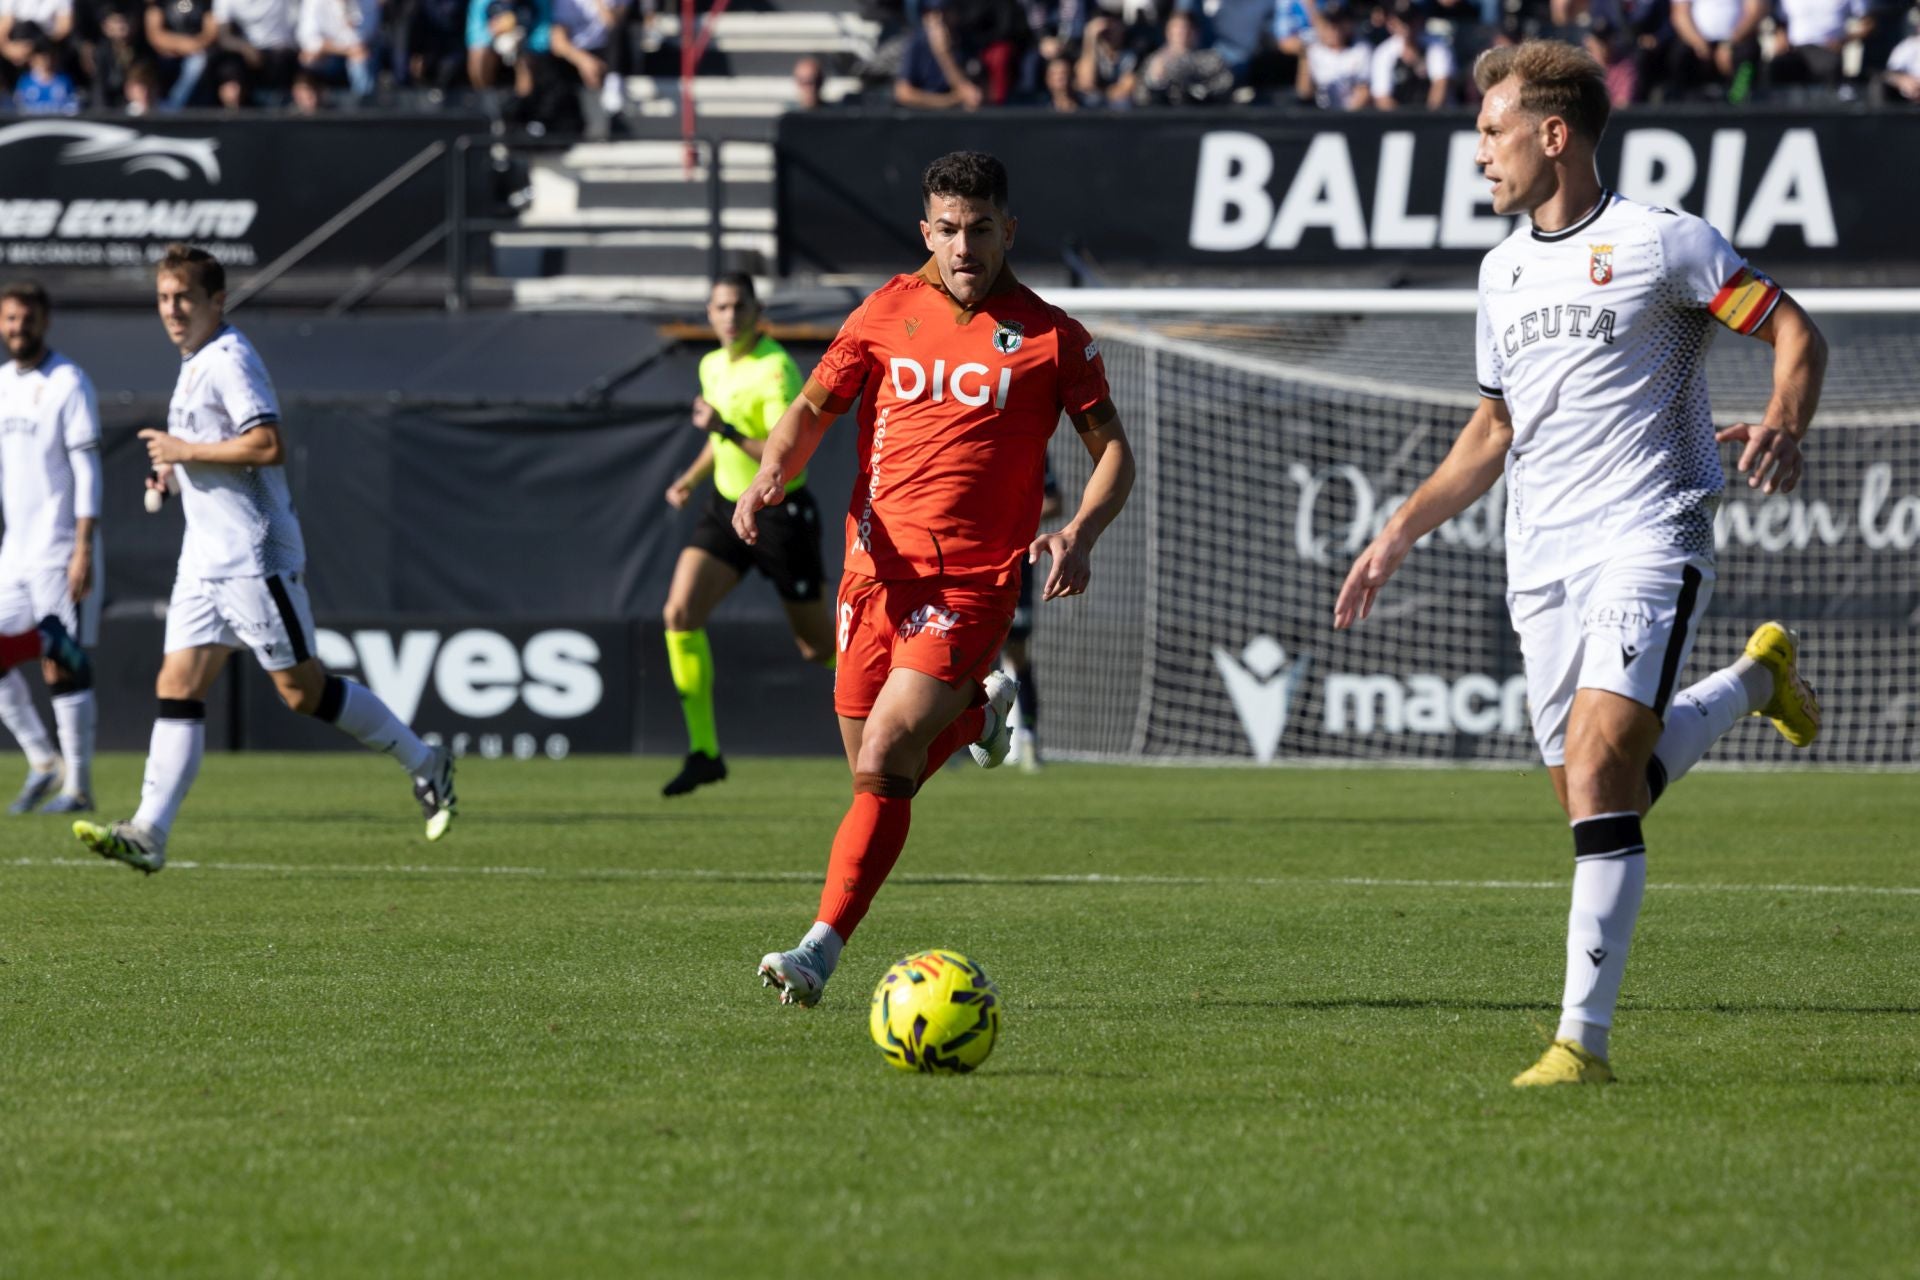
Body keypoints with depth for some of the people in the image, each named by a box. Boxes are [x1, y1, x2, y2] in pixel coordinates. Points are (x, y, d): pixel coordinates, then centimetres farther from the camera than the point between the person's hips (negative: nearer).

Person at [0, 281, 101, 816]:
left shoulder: (68, 383, -8)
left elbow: (87, 470, -12)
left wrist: (84, 548, -18)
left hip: (59, 551, -7)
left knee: (63, 668, -5)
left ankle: (78, 787, 1)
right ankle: (43, 762, 15)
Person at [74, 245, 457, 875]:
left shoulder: (229, 360, -13)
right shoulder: (196, 364, 17)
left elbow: (268, 445, -25)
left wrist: (185, 451, -17)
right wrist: (176, 473, 14)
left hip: (253, 557, -9)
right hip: (205, 558, 9)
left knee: (302, 689, -2)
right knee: (177, 687, -3)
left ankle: (423, 764, 15)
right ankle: (149, 834, -10)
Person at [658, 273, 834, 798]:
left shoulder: (776, 370, -19)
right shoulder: (713, 365, 6)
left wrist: (725, 430, -33)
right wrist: (693, 478, 15)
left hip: (781, 514, -7)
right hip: (727, 508, 7)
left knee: (820, 647, 4)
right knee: (680, 612, -14)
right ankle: (704, 751, -11)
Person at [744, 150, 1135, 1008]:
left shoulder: (1049, 337, 1)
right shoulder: (887, 313, 8)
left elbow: (1112, 449, 5)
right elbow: (812, 410, 11)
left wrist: (1080, 533, -14)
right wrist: (769, 477, -9)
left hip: (971, 582, -4)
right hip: (875, 571, 4)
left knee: (882, 768, -17)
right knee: (873, 772, 11)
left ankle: (822, 950, -12)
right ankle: (978, 713, 42)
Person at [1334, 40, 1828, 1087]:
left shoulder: (1663, 243, -5)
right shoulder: (1503, 271, 16)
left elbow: (1795, 334, -3)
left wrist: (1782, 429, -22)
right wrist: (1400, 535, 19)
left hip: (1647, 538, -7)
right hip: (1540, 561, 7)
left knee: (1598, 772, -20)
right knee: (1594, 793, 4)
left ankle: (1584, 1033, -19)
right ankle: (1754, 677, 32)